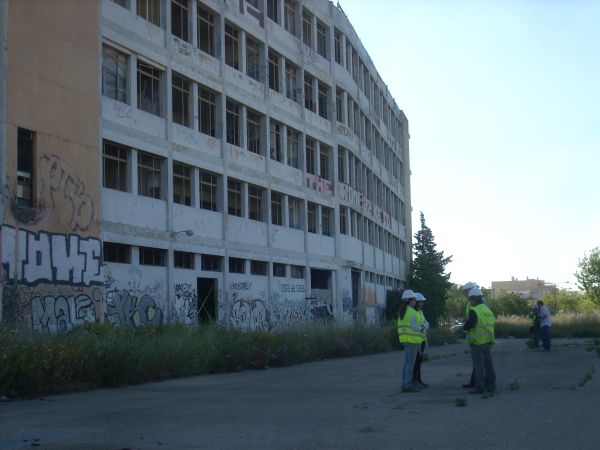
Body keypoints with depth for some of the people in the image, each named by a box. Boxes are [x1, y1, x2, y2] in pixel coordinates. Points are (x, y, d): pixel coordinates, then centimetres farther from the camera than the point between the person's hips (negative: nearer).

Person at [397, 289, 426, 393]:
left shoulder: (402, 311, 12)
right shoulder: (412, 312, -16)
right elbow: (414, 327, -20)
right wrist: (421, 328, -1)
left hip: (405, 339, 9)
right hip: (412, 340, -9)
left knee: (407, 363, 12)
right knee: (410, 363, -6)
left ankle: (405, 384, 14)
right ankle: (408, 385, -6)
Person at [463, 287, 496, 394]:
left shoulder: (474, 311, -14)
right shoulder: (488, 310, 12)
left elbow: (468, 325, -21)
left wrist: (464, 327, 1)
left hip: (478, 342, -8)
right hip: (488, 341, 8)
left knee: (478, 365, -4)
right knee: (488, 364, 14)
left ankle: (480, 387, -4)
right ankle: (490, 386, 19)